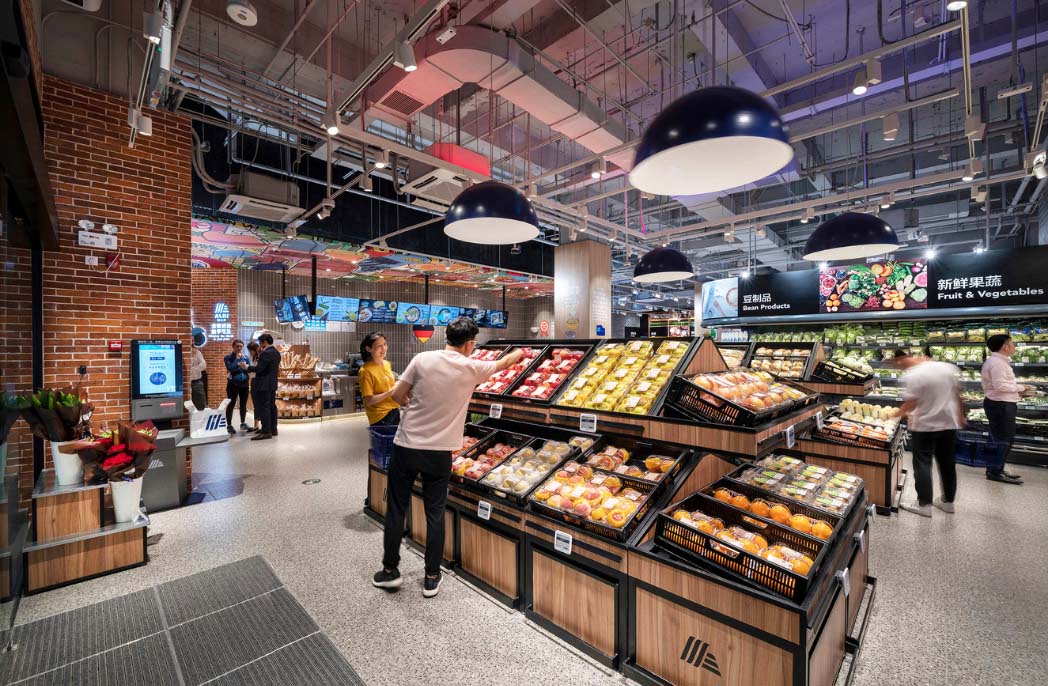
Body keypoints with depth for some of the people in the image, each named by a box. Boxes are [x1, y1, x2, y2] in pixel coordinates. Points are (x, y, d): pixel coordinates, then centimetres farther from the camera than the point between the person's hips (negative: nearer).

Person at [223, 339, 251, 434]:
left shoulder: (246, 358, 8)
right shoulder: (228, 358, 0)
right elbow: (231, 368, -17)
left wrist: (237, 366, -9)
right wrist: (237, 358, -11)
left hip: (244, 384, 3)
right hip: (233, 384, -3)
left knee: (243, 405, 9)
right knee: (231, 405, 0)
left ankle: (243, 423, 21)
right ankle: (229, 425, 7)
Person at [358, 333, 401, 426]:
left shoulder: (387, 363, 5)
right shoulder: (366, 371, -15)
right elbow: (368, 401, -16)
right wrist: (390, 392, -22)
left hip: (395, 411, 7)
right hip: (380, 416, -7)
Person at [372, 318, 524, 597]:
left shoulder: (423, 359, -8)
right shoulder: (470, 368, -6)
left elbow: (397, 395, -3)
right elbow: (502, 363, 12)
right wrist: (518, 353, 33)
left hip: (406, 446, 1)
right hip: (439, 452, 0)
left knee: (396, 509, 16)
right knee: (435, 513, 14)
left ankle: (390, 570, 31)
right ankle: (431, 578, 25)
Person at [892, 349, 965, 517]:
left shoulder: (912, 375, -17)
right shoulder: (949, 367, 4)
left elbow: (910, 403, -20)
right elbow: (958, 395, 11)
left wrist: (895, 413, -6)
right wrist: (960, 417, 20)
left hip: (925, 425, -7)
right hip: (950, 423, 7)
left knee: (922, 464, 2)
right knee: (947, 462, 16)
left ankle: (924, 504, 4)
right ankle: (948, 500, 27)